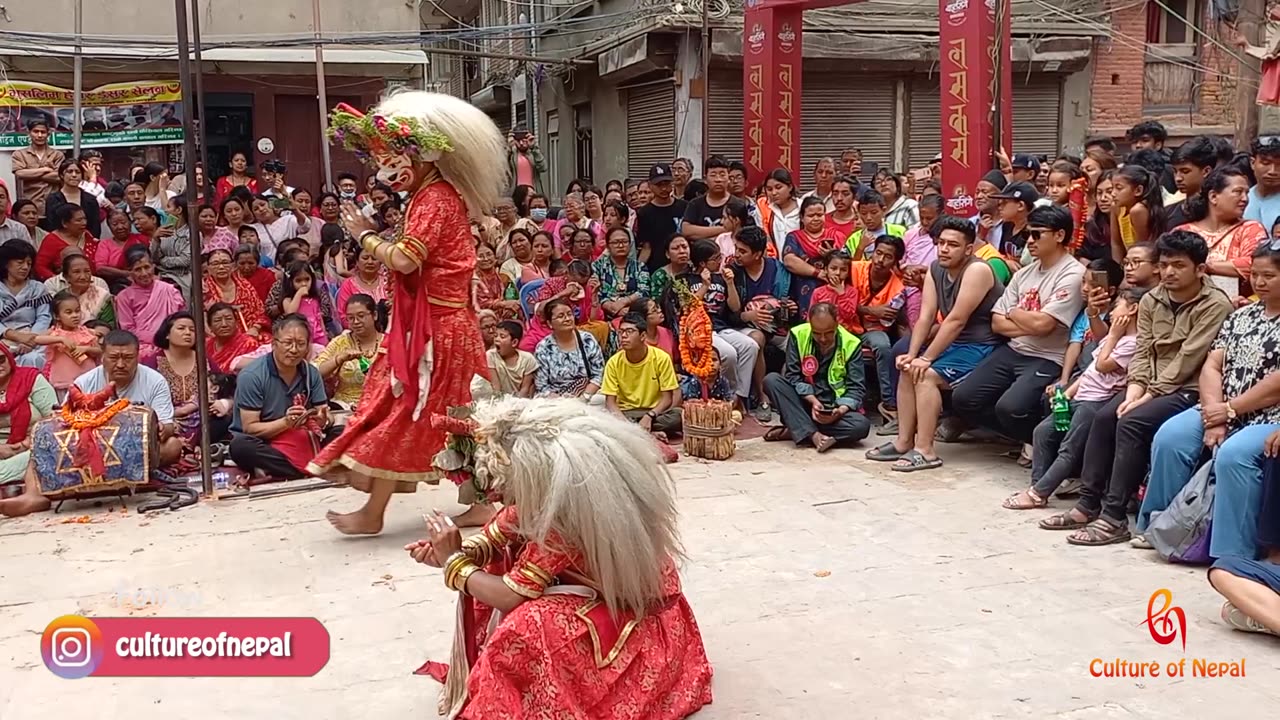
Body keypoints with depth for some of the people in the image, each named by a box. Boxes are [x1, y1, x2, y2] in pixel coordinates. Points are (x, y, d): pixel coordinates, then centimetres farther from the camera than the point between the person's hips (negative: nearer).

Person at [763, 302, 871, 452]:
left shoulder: (851, 344, -9)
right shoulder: (798, 335, -8)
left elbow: (856, 388, -9)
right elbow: (793, 376, -7)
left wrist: (841, 410, -27)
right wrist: (813, 400, -22)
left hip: (835, 408, -1)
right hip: (804, 403, 1)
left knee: (861, 425, -32)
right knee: (772, 379, -25)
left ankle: (795, 430, -22)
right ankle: (813, 435, -34)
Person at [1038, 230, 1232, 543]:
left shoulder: (1215, 305, -11)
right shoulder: (1151, 300, 10)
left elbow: (1187, 360, -17)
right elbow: (1142, 352, 5)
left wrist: (1148, 396, -18)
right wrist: (1134, 390, -12)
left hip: (1190, 389, -6)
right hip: (1153, 385, 7)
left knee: (1132, 422, -28)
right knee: (1104, 416, -17)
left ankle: (1115, 517, -25)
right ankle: (1088, 504, -11)